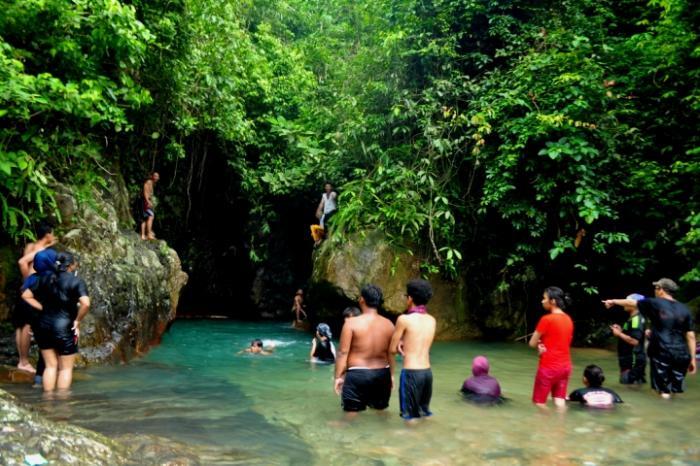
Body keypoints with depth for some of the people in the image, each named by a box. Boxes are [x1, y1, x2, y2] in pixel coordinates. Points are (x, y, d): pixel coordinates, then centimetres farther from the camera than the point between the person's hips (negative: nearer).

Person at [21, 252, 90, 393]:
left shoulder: (46, 278, 7)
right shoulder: (76, 281, -10)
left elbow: (26, 295, 11)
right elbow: (86, 303, -24)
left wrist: (43, 308, 9)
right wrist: (77, 320, -10)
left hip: (44, 325, 5)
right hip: (64, 327, -5)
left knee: (50, 365, 15)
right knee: (66, 368, 8)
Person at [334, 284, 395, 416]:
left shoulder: (352, 323, -10)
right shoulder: (389, 324, 2)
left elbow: (343, 352, -11)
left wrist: (338, 376, -4)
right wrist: (391, 375, 18)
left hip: (357, 375, -4)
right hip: (382, 374, 4)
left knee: (353, 415, 5)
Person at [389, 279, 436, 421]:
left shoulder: (404, 319, -10)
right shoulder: (432, 320, 9)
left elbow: (392, 350, -2)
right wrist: (404, 343, 2)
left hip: (411, 373, -6)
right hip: (427, 372, 6)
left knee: (410, 417, 4)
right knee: (424, 414, 18)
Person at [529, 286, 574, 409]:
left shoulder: (547, 319, -16)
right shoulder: (568, 319, 7)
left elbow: (532, 343, -10)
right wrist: (544, 346, 1)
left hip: (548, 367, -7)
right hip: (565, 366, 7)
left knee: (539, 402, 6)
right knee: (560, 401, 9)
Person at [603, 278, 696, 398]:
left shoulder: (654, 303, -1)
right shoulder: (684, 309, 8)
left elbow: (631, 303, 13)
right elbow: (691, 336, 6)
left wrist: (613, 301, 29)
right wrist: (692, 358, 10)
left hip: (661, 353, -3)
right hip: (681, 355, 3)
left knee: (664, 392, 4)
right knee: (676, 391, 10)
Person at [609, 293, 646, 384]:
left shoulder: (636, 319, -19)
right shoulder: (633, 318, 15)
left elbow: (634, 341, -27)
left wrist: (619, 334, -18)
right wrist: (621, 331, 11)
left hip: (633, 361, -11)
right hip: (629, 360, 11)